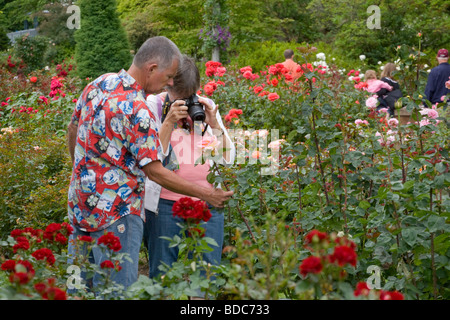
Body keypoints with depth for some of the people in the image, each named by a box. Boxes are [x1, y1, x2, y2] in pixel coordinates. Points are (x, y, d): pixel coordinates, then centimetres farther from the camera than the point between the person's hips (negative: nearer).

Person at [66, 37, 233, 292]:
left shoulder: (98, 83, 3)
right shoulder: (137, 110, -23)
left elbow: (73, 129, 15)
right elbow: (154, 171, -21)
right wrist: (205, 193, -15)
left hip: (80, 203, 9)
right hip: (115, 212, -9)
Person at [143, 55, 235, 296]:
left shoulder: (207, 106, 8)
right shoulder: (154, 105, 0)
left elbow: (228, 159, 5)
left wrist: (213, 123, -7)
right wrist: (169, 121, -17)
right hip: (165, 204, -3)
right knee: (162, 275, 4)